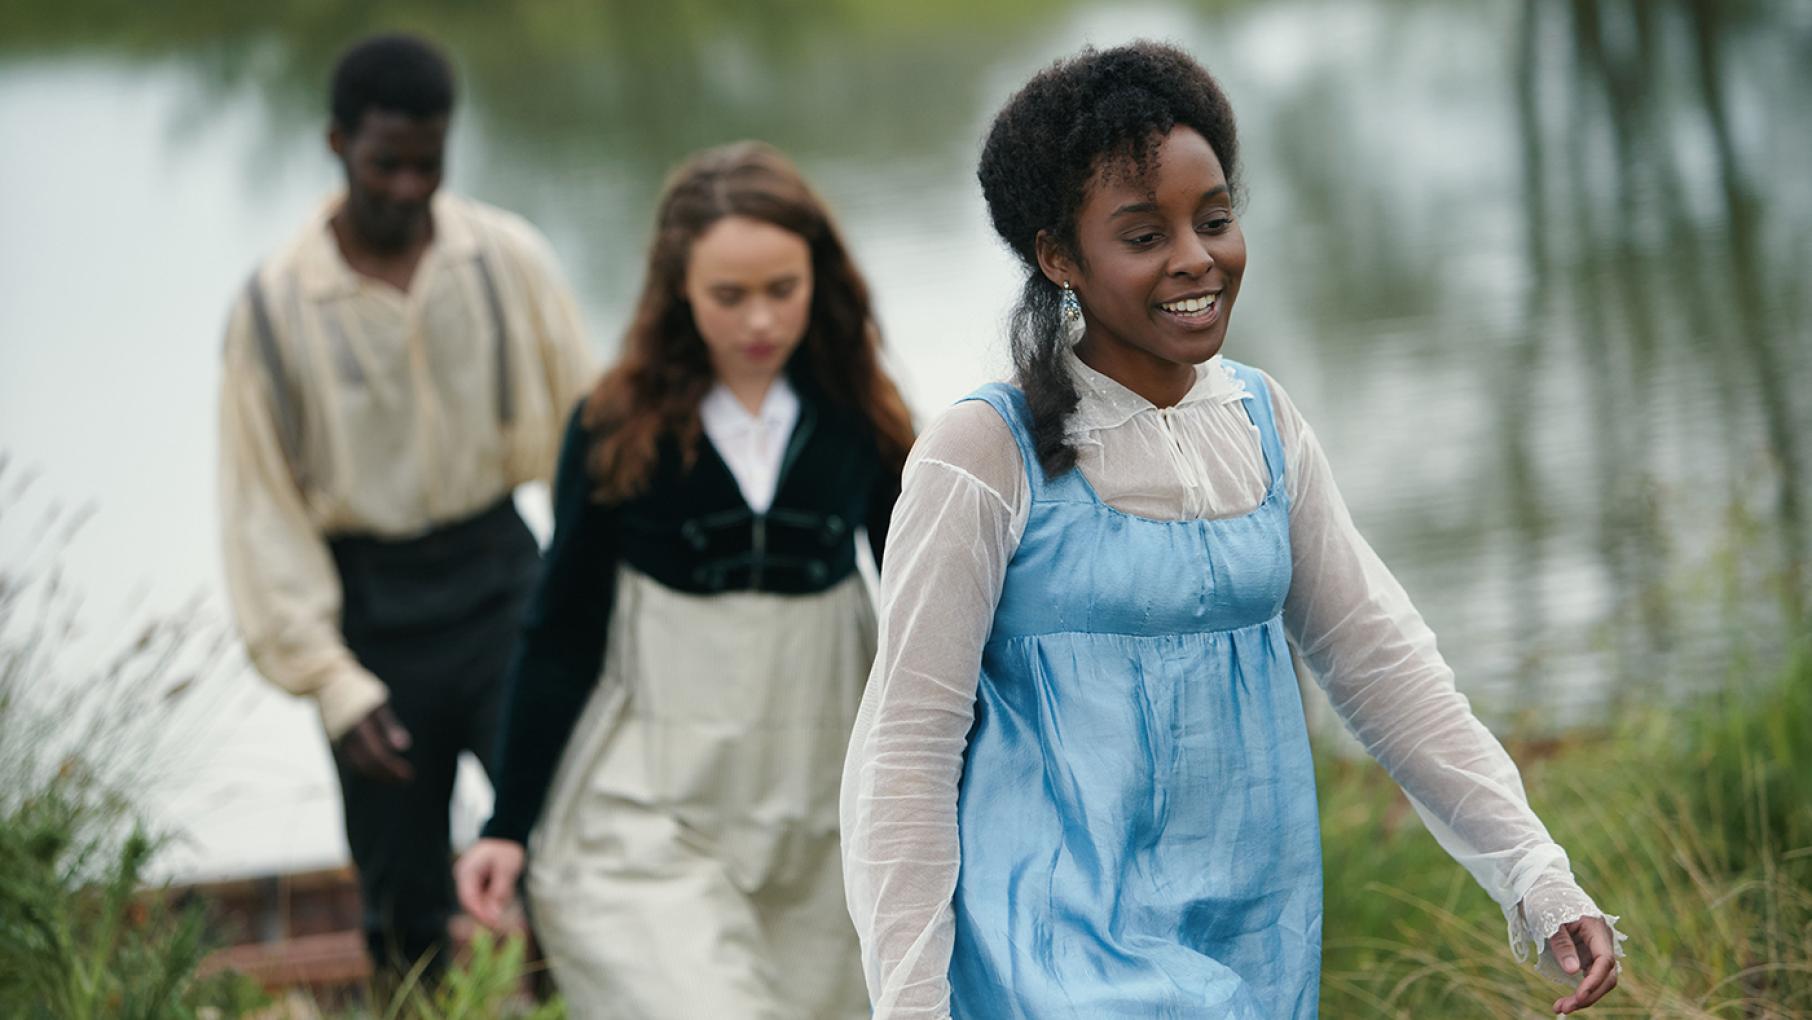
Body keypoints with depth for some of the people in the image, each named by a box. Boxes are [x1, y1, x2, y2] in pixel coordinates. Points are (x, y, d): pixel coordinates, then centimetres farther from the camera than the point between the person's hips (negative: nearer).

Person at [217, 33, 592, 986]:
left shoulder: (509, 259, -2)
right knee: (403, 897, 7)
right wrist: (332, 681, -9)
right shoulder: (275, 302, -5)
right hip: (371, 602, 0)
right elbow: (261, 505, -3)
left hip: (499, 574, 0)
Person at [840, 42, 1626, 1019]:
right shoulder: (988, 454, -8)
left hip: (1260, 939, 5)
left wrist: (1537, 878, 5)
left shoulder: (1263, 421, 9)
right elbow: (905, 745, -7)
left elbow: (1377, 655, 12)